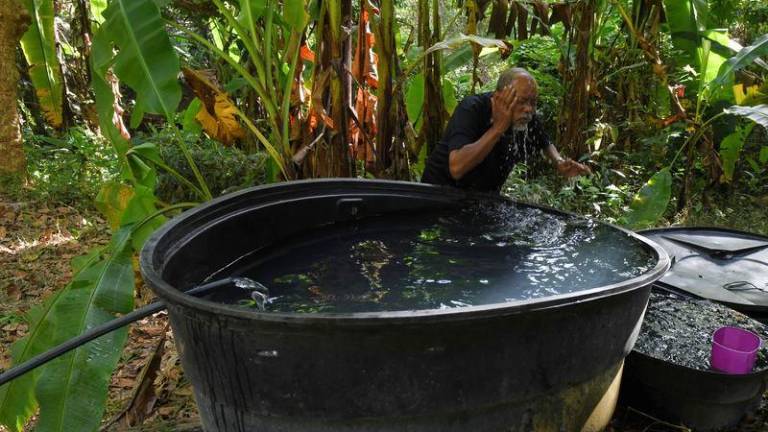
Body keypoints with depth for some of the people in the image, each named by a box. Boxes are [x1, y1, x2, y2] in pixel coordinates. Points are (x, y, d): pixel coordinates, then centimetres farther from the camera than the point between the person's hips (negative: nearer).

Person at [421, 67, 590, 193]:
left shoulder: (527, 117, -9)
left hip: (486, 195, 5)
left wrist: (560, 163, -9)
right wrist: (498, 127, -37)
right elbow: (456, 168, -41)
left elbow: (546, 144, 13)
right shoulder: (471, 110, -26)